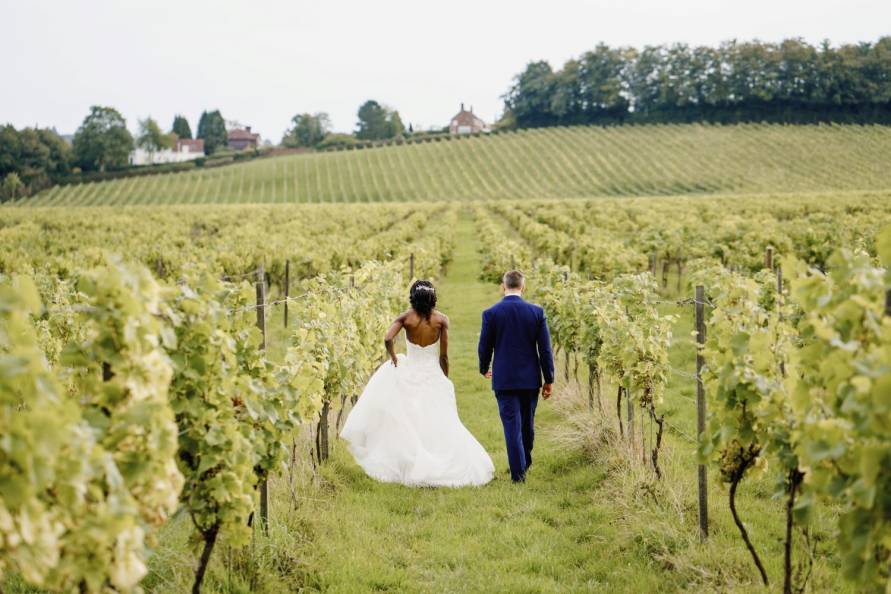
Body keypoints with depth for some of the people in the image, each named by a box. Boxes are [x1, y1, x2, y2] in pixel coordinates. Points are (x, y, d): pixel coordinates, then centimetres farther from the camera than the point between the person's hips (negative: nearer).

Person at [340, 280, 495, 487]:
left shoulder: (406, 317, -6)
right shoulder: (441, 319, -4)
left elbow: (388, 339, -21)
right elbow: (443, 356, -3)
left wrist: (394, 358, -2)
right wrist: (445, 381, 9)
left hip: (410, 375, 0)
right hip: (433, 376, 0)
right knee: (441, 426, 7)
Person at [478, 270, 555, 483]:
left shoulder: (491, 313, -8)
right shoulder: (537, 312, -4)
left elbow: (485, 347, -1)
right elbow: (545, 349, -3)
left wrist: (484, 369, 20)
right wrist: (549, 380, 5)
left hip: (504, 379, -2)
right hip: (530, 378, 2)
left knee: (512, 425, 1)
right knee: (527, 423, 19)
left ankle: (518, 472, -2)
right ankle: (525, 462, 36)